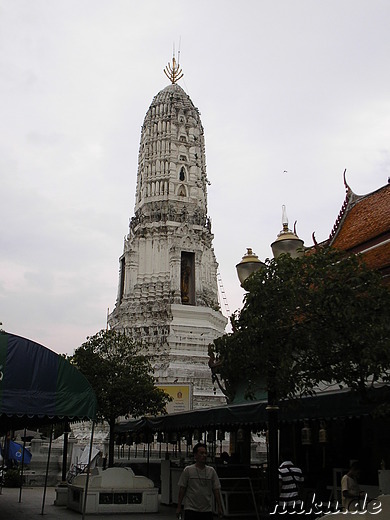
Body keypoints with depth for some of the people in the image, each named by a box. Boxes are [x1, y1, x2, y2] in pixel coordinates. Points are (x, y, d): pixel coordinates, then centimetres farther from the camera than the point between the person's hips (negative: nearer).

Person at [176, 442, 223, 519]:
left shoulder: (211, 471, 6)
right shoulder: (188, 470, -4)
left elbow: (216, 490, 7)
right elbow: (182, 489, -2)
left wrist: (219, 507, 3)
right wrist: (179, 507, -4)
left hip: (207, 510, 4)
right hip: (191, 510, -3)